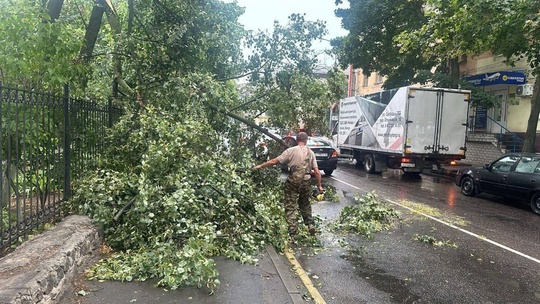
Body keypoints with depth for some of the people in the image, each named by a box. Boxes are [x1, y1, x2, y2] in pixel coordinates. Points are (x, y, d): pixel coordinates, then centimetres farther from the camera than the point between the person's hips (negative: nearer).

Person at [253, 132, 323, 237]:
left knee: (290, 207, 4)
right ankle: (310, 224, 21)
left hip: (293, 182, -4)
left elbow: (275, 161, -5)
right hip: (306, 182, 4)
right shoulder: (310, 153, 6)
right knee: (305, 204, 27)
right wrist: (319, 185, 11)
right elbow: (316, 171, 2)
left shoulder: (291, 150, -5)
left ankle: (293, 233, 4)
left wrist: (260, 166, 5)